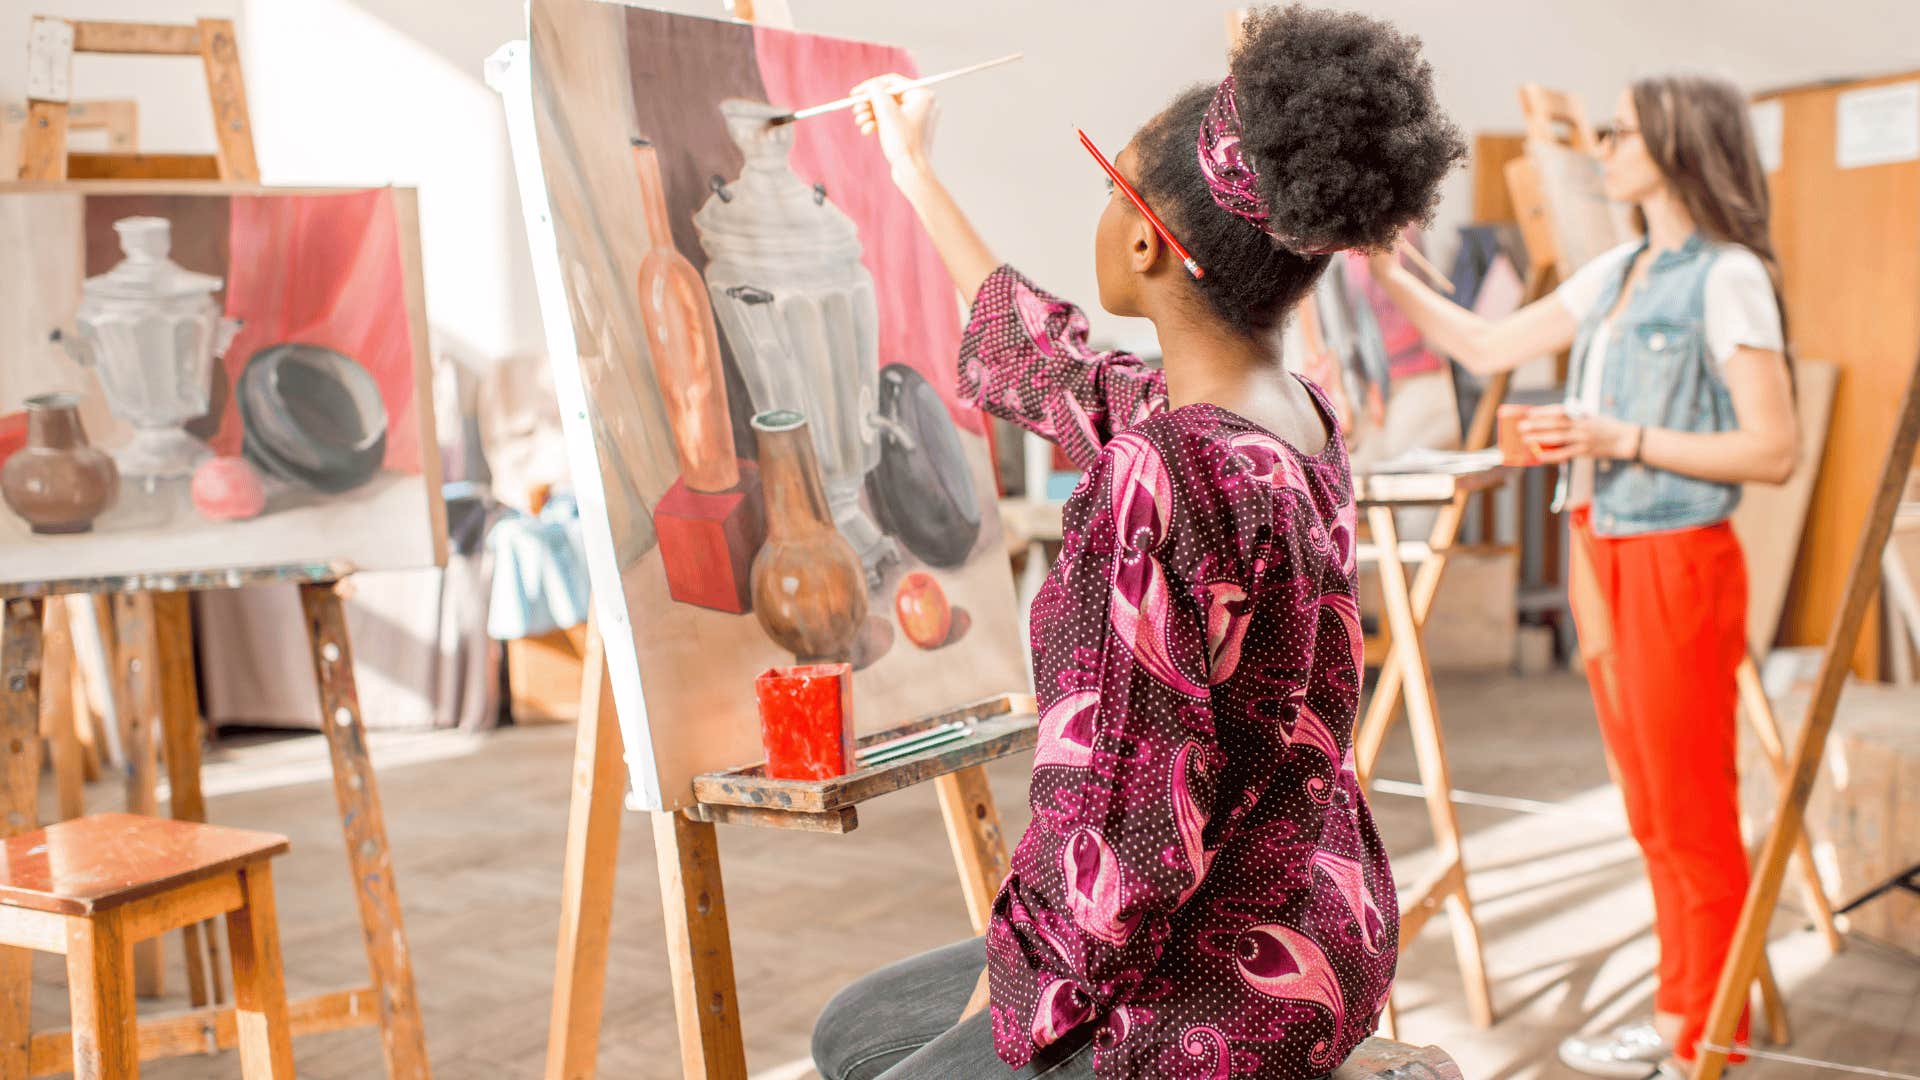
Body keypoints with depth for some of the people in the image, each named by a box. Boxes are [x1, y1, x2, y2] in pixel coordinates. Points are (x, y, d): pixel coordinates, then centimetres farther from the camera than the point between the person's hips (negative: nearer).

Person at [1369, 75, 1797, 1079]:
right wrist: (1391, 278, 8)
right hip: (1604, 556, 8)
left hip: (1674, 562, -8)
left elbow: (1772, 450, -15)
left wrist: (1622, 439, -20)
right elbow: (1488, 346, 16)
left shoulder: (1727, 278, -11)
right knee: (1653, 815, 14)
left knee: (1691, 815, 2)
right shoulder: (1614, 273, 12)